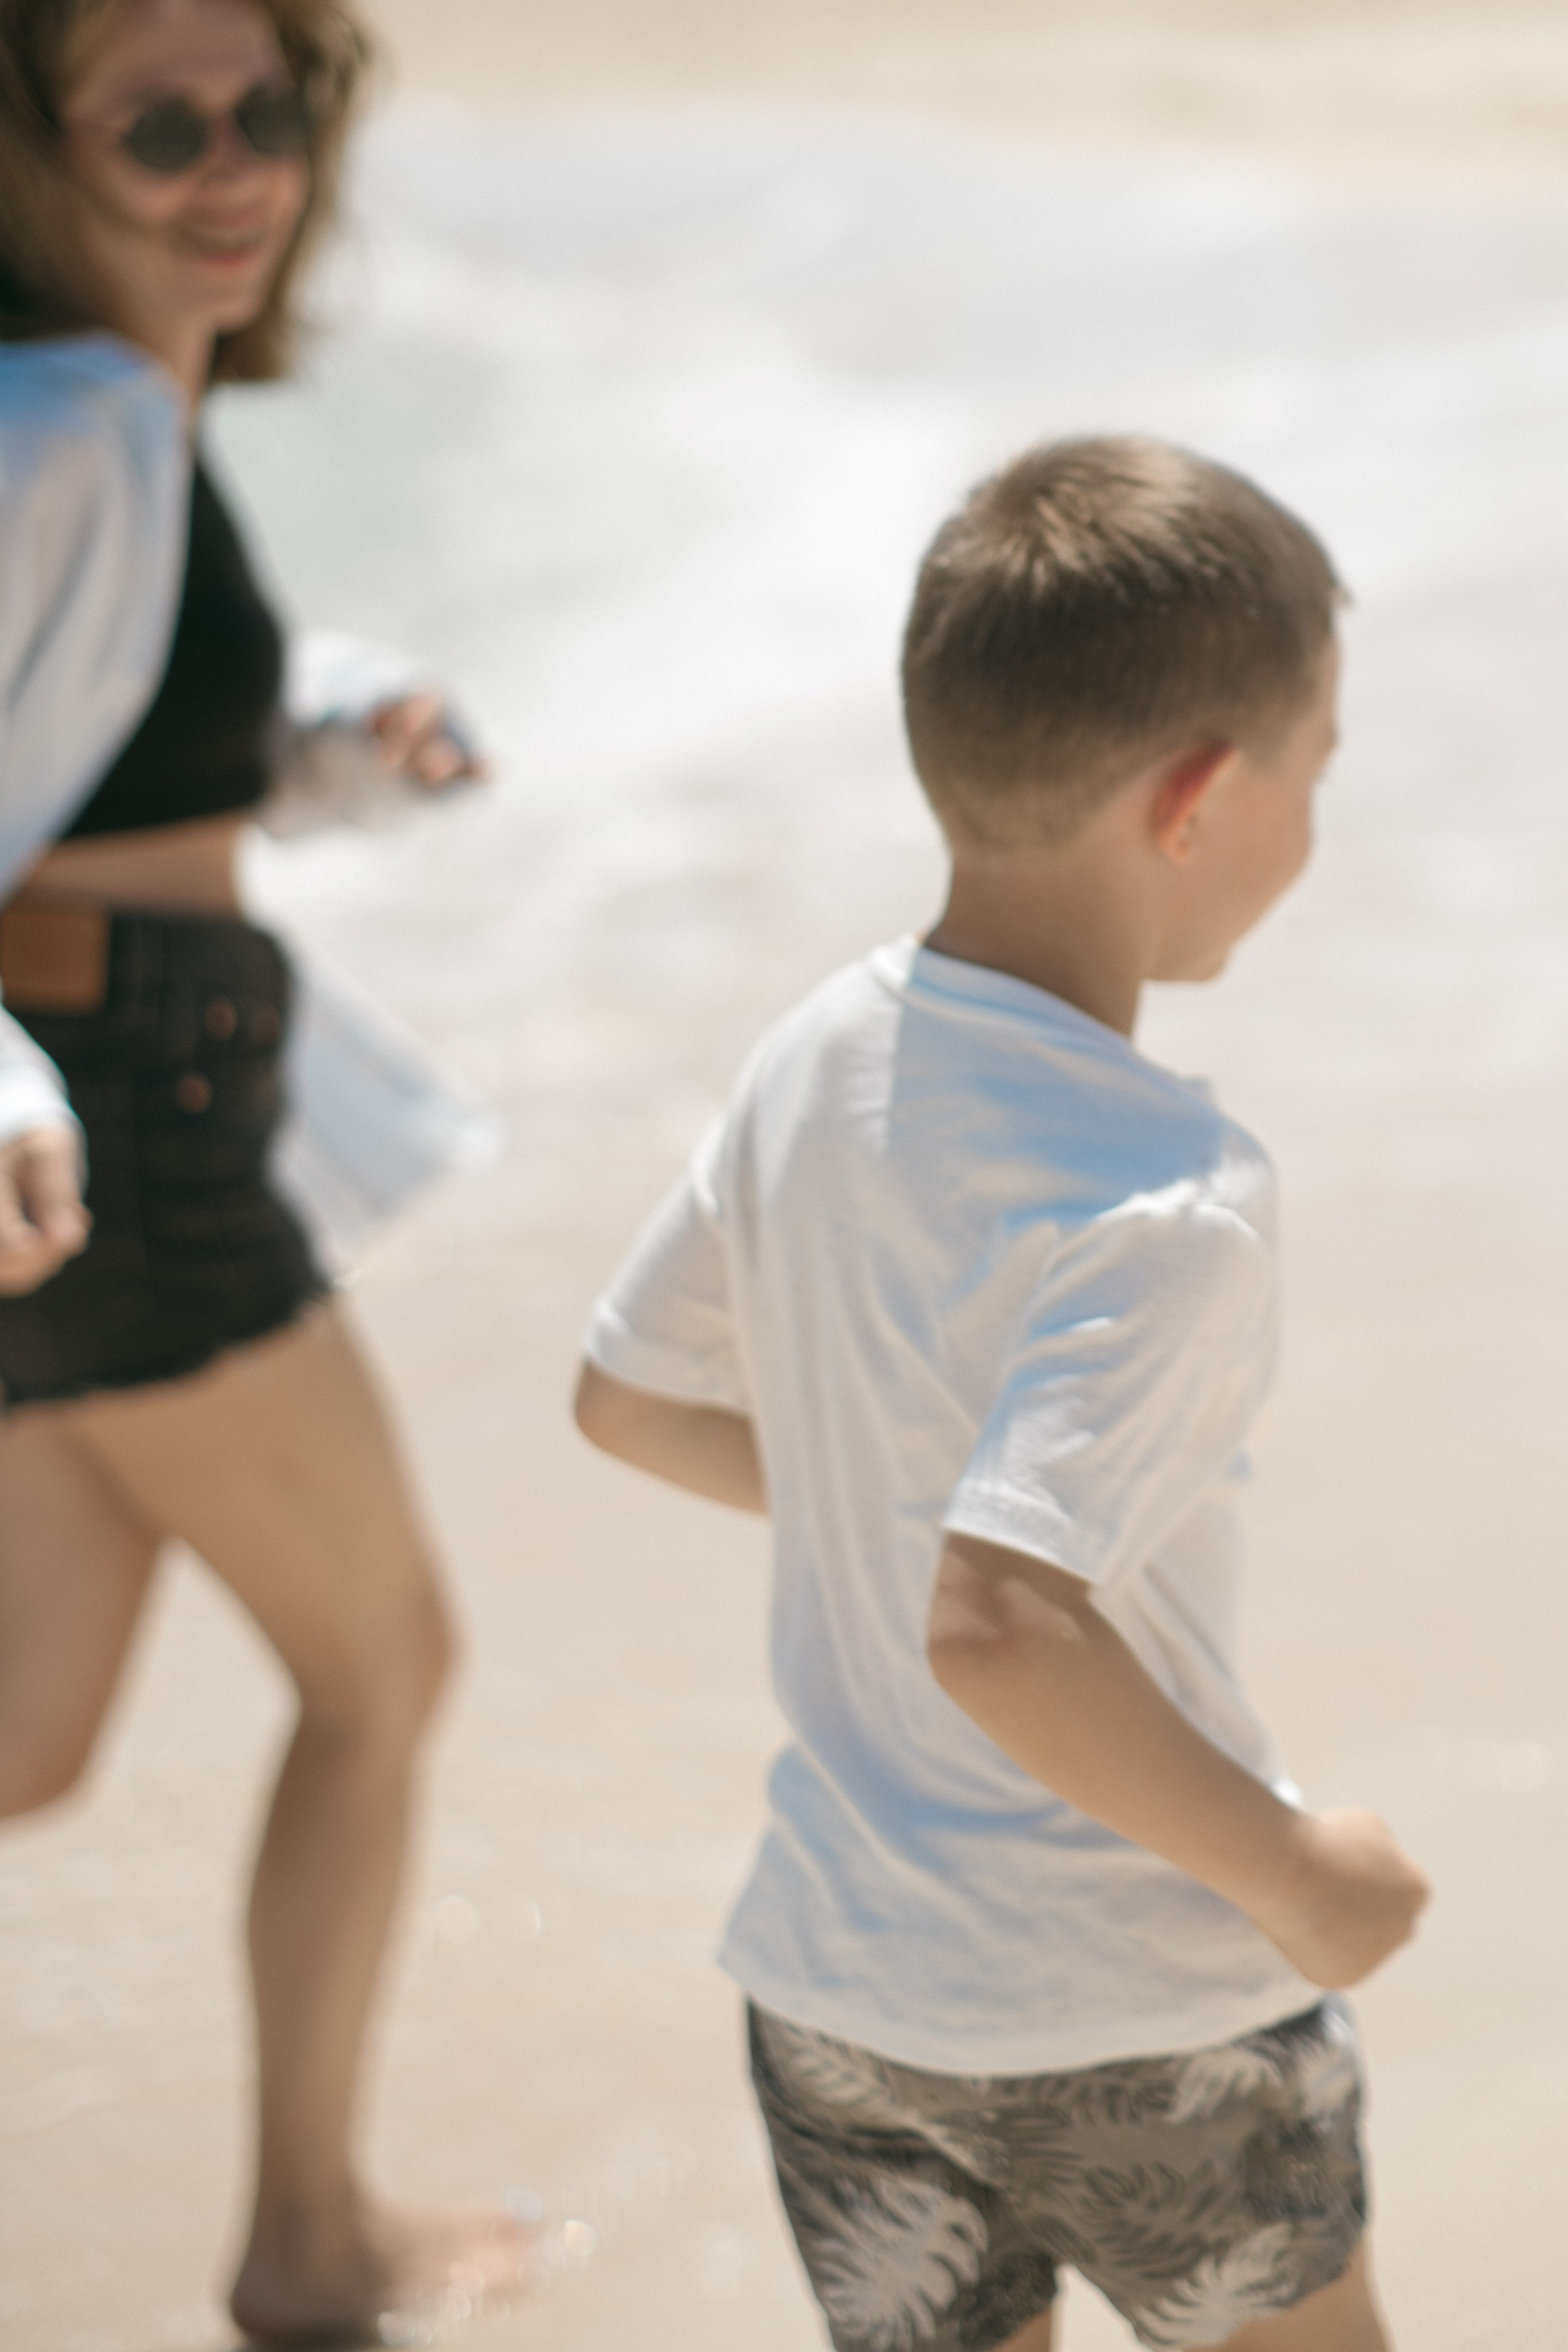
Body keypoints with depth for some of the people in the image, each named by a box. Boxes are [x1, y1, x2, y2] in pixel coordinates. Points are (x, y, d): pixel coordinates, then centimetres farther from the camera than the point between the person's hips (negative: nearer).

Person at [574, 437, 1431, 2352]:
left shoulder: (815, 1061, -4)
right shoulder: (1167, 1207, -27)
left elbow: (631, 1399, 10)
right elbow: (996, 1628, -35)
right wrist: (1288, 1870, -22)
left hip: (836, 1977, 6)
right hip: (1139, 2018, -6)